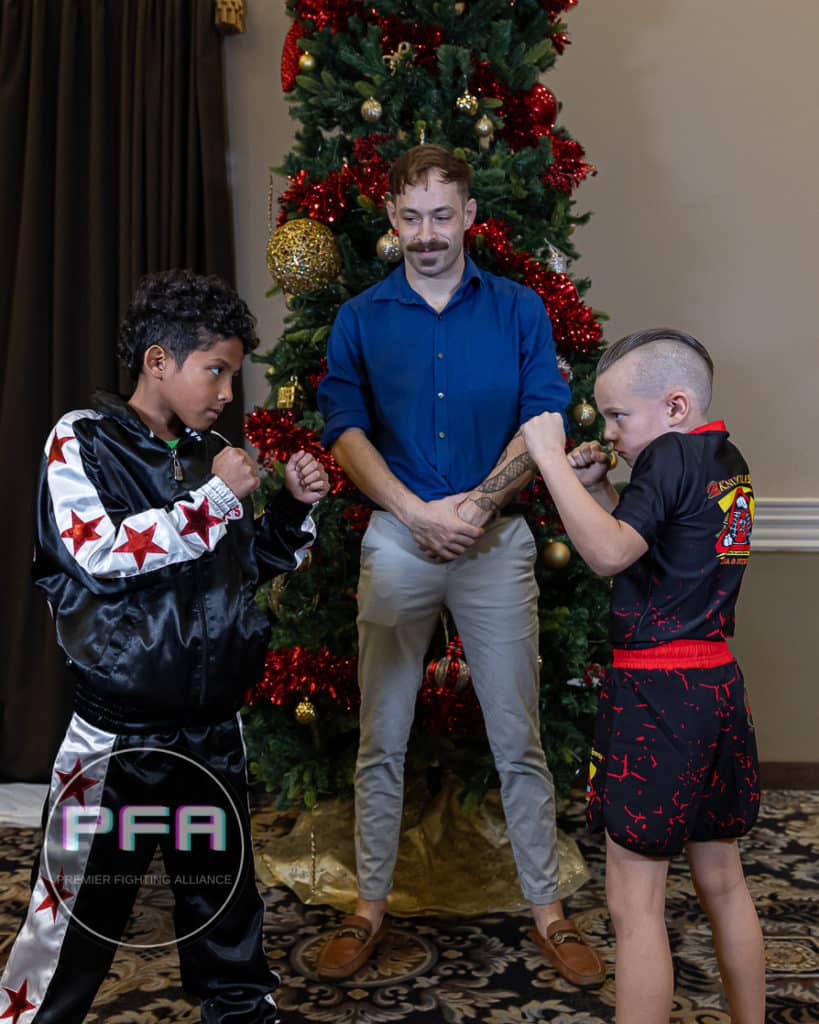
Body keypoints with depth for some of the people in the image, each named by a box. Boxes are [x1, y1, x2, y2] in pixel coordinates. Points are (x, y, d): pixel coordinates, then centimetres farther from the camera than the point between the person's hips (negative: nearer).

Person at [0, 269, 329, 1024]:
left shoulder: (211, 453, 7)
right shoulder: (82, 440, -7)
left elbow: (250, 563, 18)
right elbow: (97, 551, -23)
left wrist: (293, 508, 1)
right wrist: (213, 499, -20)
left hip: (213, 724, 5)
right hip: (121, 731, -5)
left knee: (224, 886, 19)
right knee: (82, 909, 4)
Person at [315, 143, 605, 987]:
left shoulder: (519, 311, 6)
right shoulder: (360, 319, 7)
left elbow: (543, 422, -1)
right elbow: (346, 432, -2)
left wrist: (478, 504, -14)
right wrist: (418, 512, -14)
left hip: (496, 538, -1)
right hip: (396, 538, 1)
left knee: (518, 737, 5)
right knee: (381, 738, 8)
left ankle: (547, 913, 19)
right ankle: (369, 908, 23)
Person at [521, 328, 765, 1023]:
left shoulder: (671, 455, -14)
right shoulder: (727, 461, 12)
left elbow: (609, 554, -26)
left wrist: (551, 457, -21)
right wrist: (600, 489, 6)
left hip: (656, 692, -9)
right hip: (719, 686, 9)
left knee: (636, 901, 0)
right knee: (721, 881, 21)